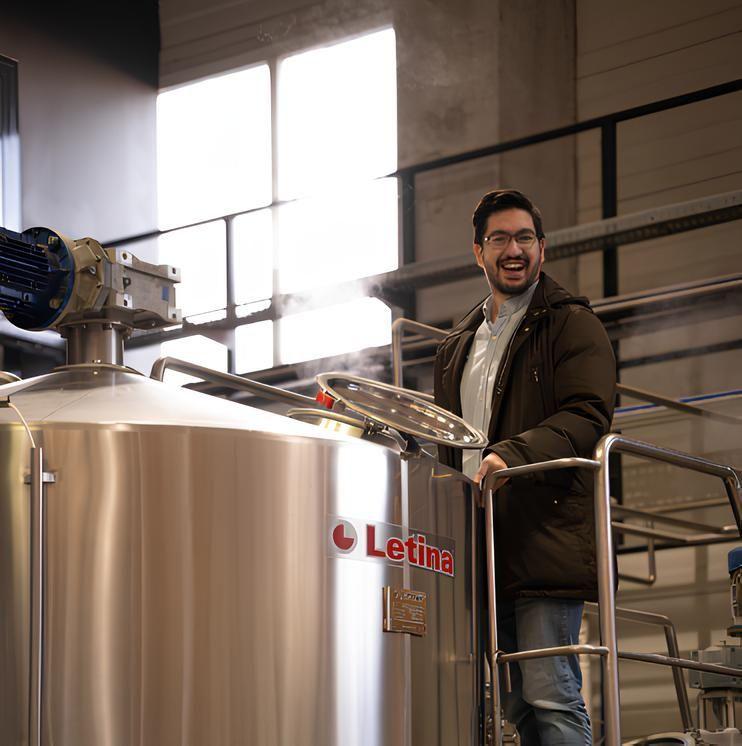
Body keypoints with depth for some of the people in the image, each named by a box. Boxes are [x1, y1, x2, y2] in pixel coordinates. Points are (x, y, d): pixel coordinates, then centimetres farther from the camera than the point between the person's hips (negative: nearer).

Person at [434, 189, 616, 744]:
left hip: (546, 534, -7)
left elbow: (587, 415, -11)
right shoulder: (458, 345, 25)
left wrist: (513, 454, -26)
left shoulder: (571, 324, 4)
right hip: (484, 550, 7)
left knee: (551, 697, -14)